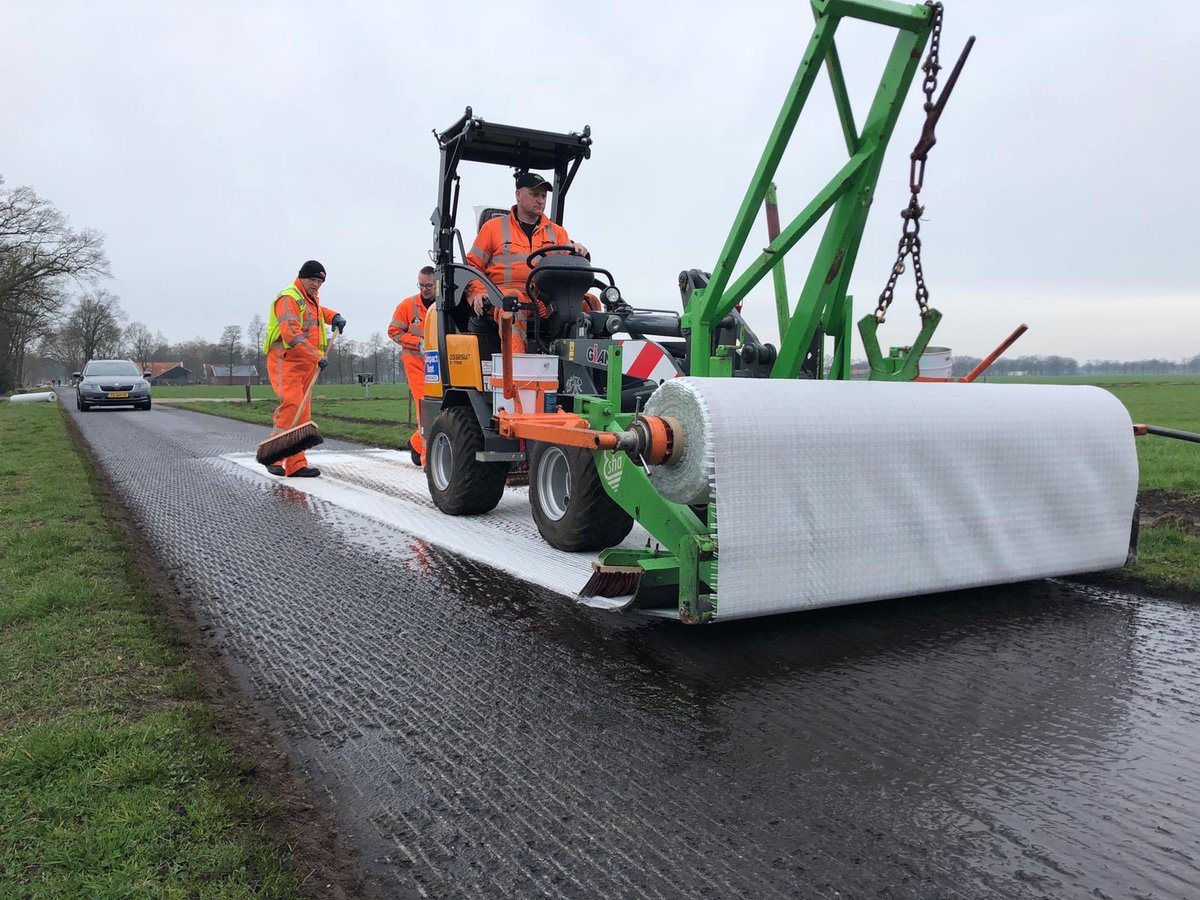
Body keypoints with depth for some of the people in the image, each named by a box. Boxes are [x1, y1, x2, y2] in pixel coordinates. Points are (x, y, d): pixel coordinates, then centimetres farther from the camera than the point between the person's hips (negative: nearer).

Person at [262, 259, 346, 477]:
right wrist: (317, 356, -29)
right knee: (292, 405, -23)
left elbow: (318, 311, 47)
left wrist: (335, 317, 25)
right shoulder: (288, 298, -10)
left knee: (303, 413, 5)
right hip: (285, 361, -9)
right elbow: (291, 333, -24)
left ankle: (296, 465, 7)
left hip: (306, 364, 9)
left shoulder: (311, 298, 20)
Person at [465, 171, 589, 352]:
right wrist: (478, 292, -4)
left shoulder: (557, 231, 26)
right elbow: (472, 266, 16)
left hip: (546, 298, 3)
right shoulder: (493, 227, 18)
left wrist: (579, 254, -8)